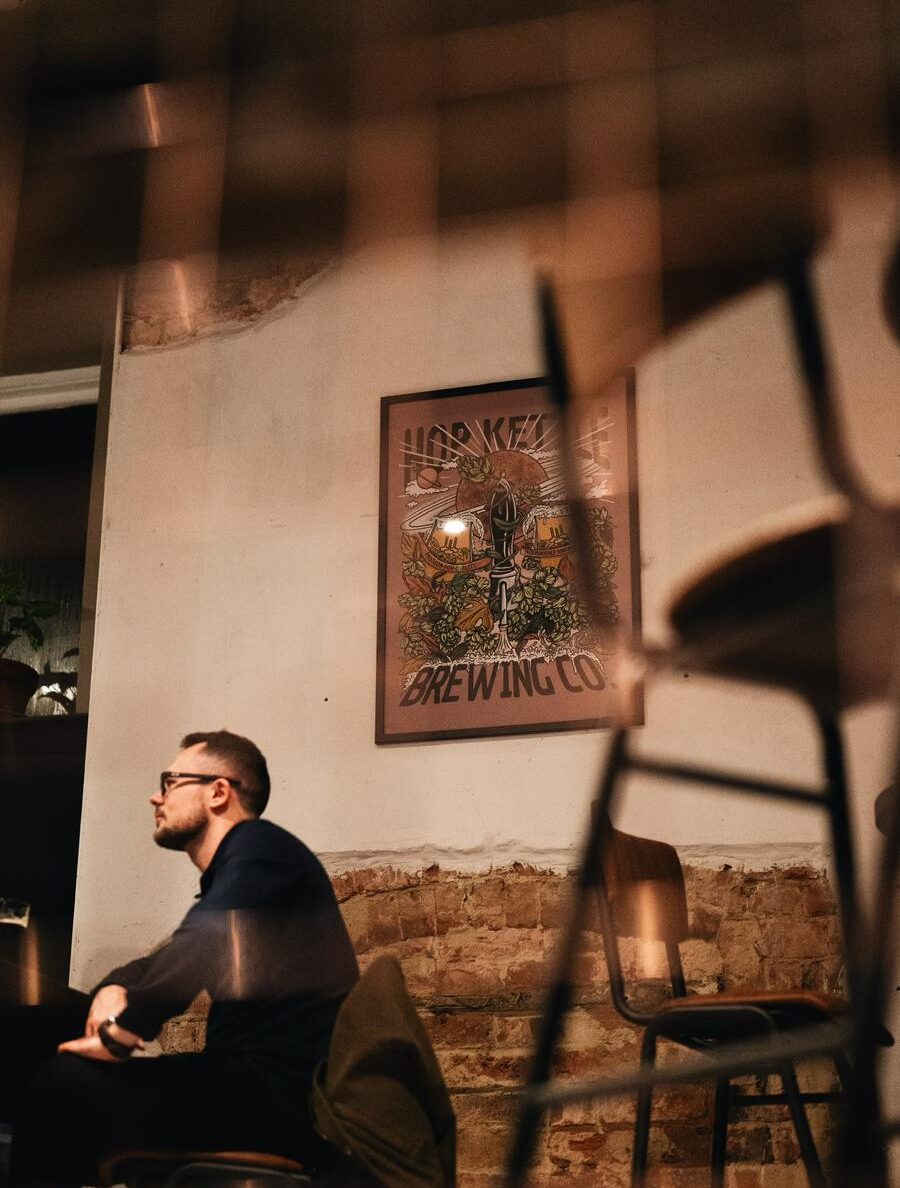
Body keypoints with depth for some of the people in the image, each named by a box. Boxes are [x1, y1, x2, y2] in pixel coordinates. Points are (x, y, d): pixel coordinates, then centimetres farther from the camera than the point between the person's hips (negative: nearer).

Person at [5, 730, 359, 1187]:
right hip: (260, 1084, 10)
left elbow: (202, 949, -25)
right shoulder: (229, 875, 23)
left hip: (286, 1095, -10)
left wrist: (122, 1029, -16)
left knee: (64, 1083, -19)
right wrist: (113, 989, 1)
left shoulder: (259, 847, -9)